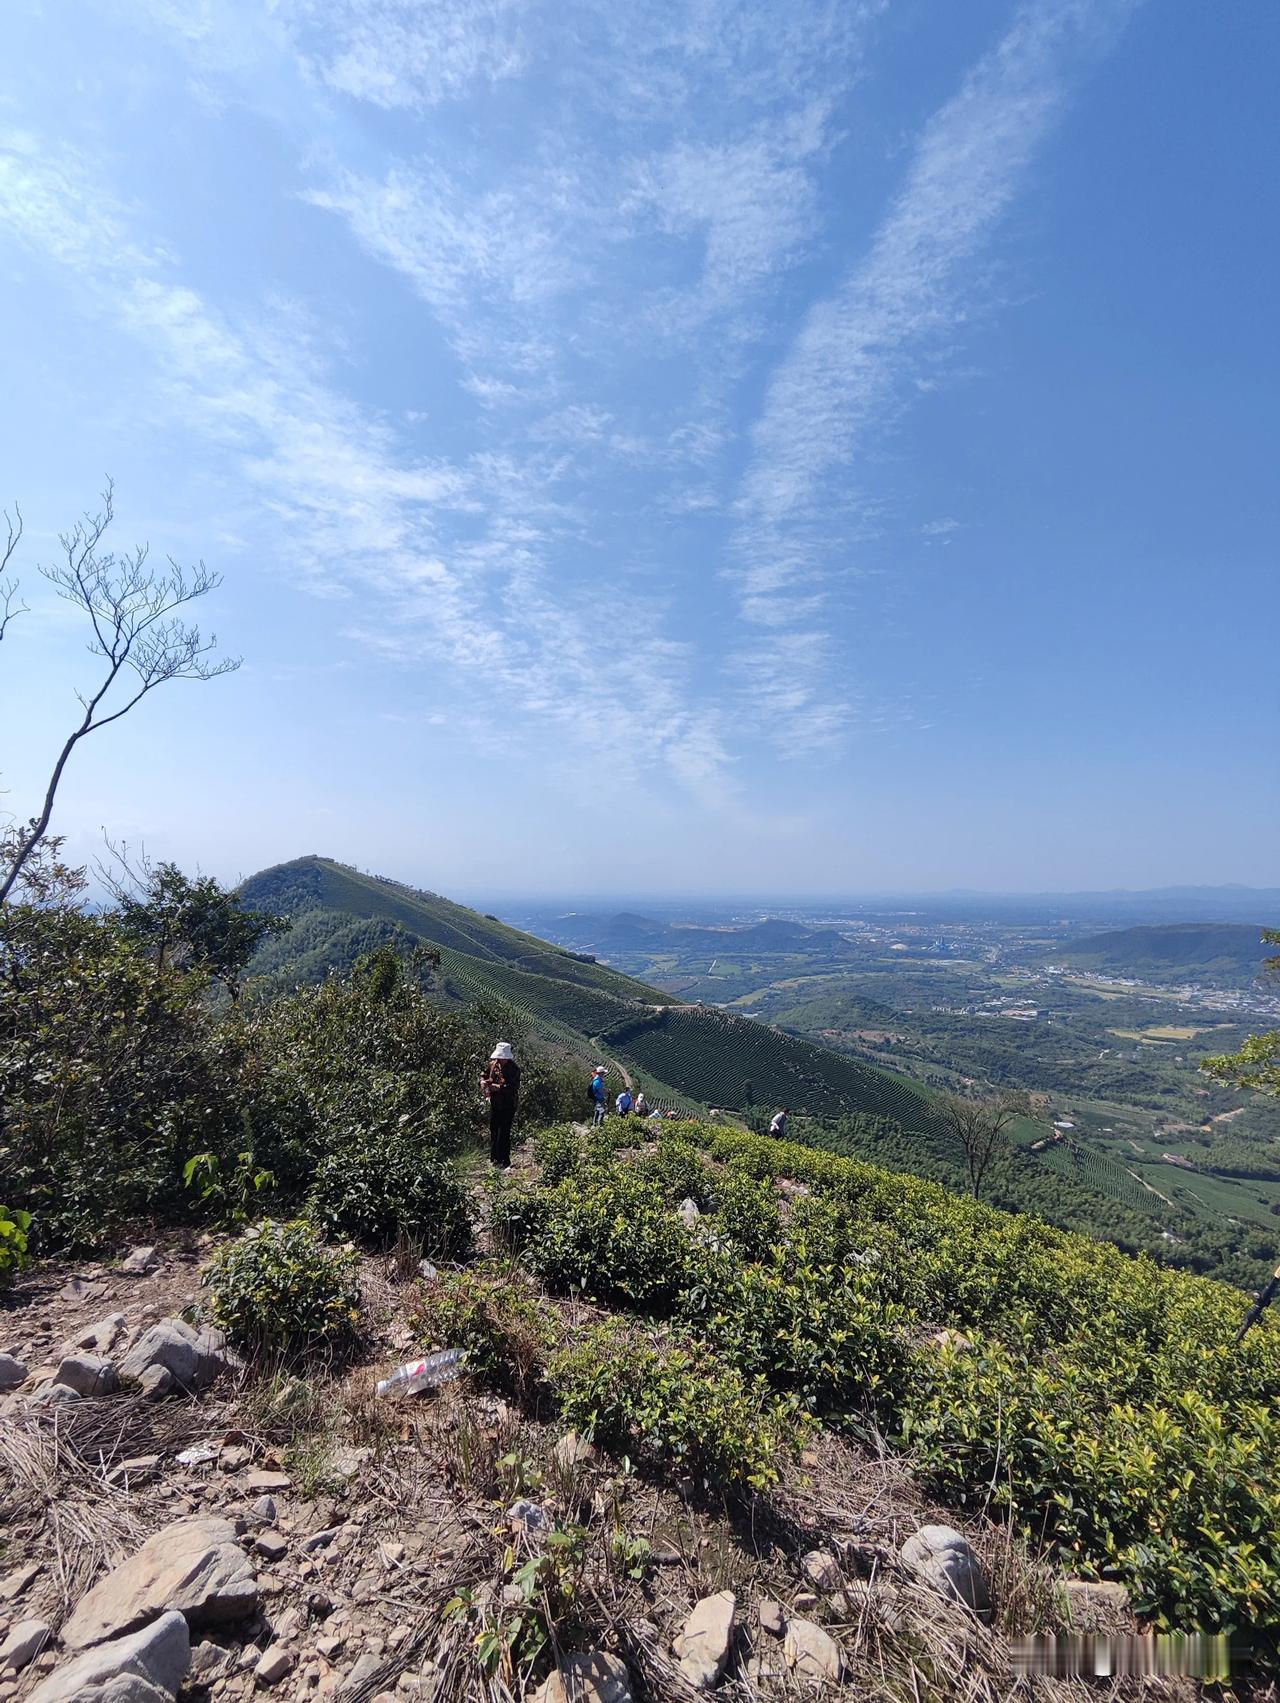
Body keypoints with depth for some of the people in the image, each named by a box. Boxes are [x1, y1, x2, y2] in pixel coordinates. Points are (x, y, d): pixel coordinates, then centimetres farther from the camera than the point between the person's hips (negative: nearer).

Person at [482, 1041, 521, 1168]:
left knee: (504, 1134, -6)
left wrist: (498, 1087, -33)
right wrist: (483, 1081, -9)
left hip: (508, 1105, -6)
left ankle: (505, 1163, 4)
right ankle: (494, 1158, 29)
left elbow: (513, 1088, -24)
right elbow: (485, 1075, 14)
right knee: (493, 1131, 14)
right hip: (494, 1103, 6)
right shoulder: (493, 1064, 1)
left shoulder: (514, 1069, -16)